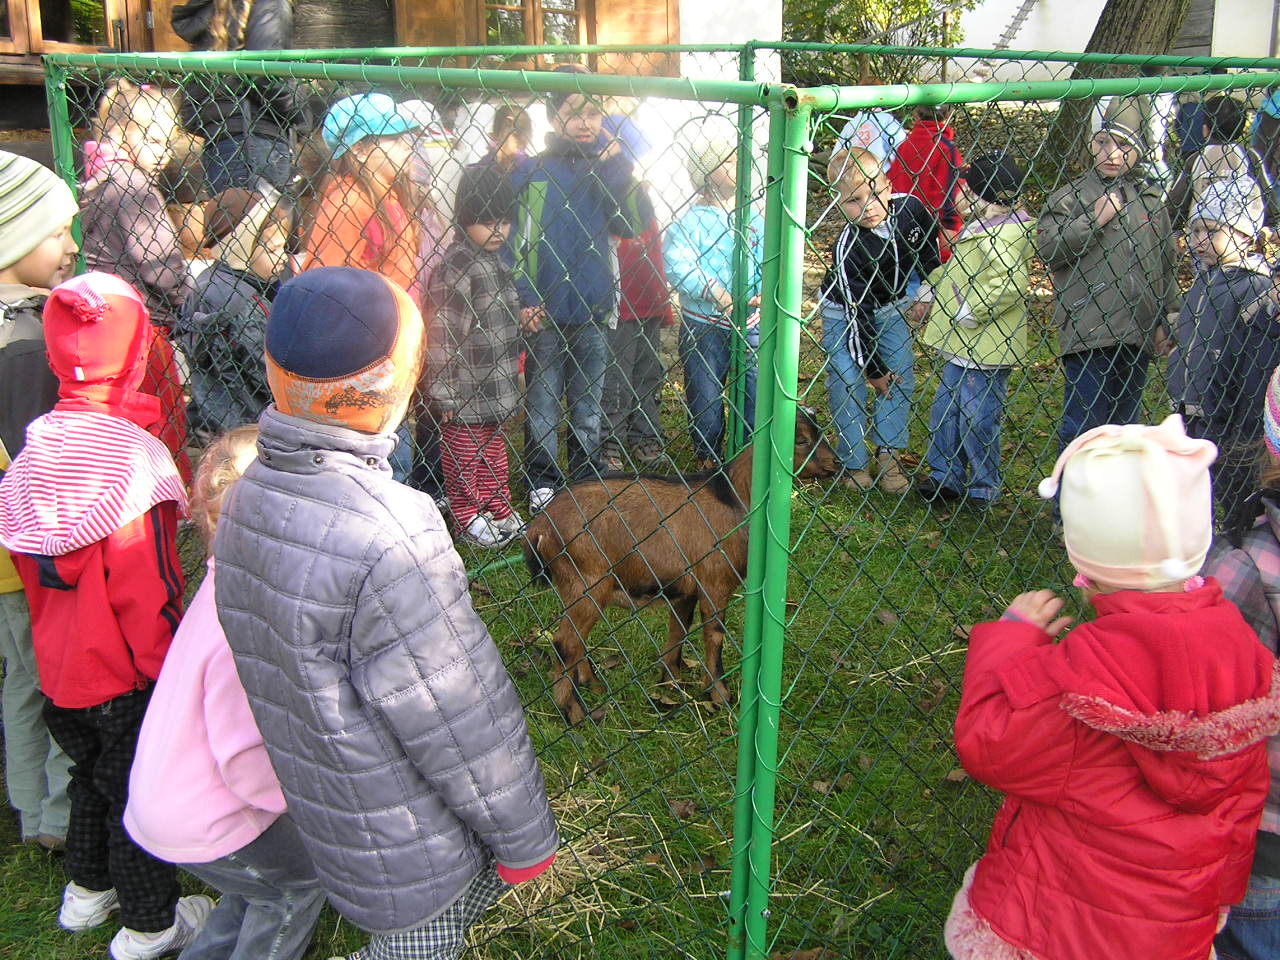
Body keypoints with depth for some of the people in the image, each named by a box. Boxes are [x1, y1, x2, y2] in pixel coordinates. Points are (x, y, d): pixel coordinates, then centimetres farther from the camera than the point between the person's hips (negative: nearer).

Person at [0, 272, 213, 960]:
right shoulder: (130, 456, -27)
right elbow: (147, 588, -24)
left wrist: (55, 638, 19)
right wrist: (169, 668, -11)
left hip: (59, 666, 7)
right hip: (124, 674, -7)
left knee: (92, 774, 27)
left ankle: (87, 891, 47)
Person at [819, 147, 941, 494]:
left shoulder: (910, 207, -24)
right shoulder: (847, 248, -35)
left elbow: (929, 246, 2)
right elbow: (856, 314, -28)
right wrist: (875, 370, -22)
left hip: (890, 308, 5)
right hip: (844, 313, -5)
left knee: (902, 377, 4)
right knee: (849, 385, -6)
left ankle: (888, 458, 13)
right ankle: (854, 465, 7)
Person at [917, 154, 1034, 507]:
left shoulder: (1006, 233, -20)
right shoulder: (978, 229, 13)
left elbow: (1011, 283, -31)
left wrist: (975, 309, -25)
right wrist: (932, 286, 22)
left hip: (985, 349, -10)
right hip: (963, 345, 11)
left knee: (978, 418, 0)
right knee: (945, 410, 17)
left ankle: (984, 489, 15)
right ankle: (947, 476, 30)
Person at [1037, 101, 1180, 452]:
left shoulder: (1152, 199, 14)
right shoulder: (1071, 195, 0)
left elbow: (1168, 262, 19)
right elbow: (1047, 249, -13)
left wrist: (1165, 320, 14)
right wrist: (1094, 220, -14)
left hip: (1139, 332, 5)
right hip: (1089, 332, -5)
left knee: (1125, 422, 13)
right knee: (1084, 425, -7)